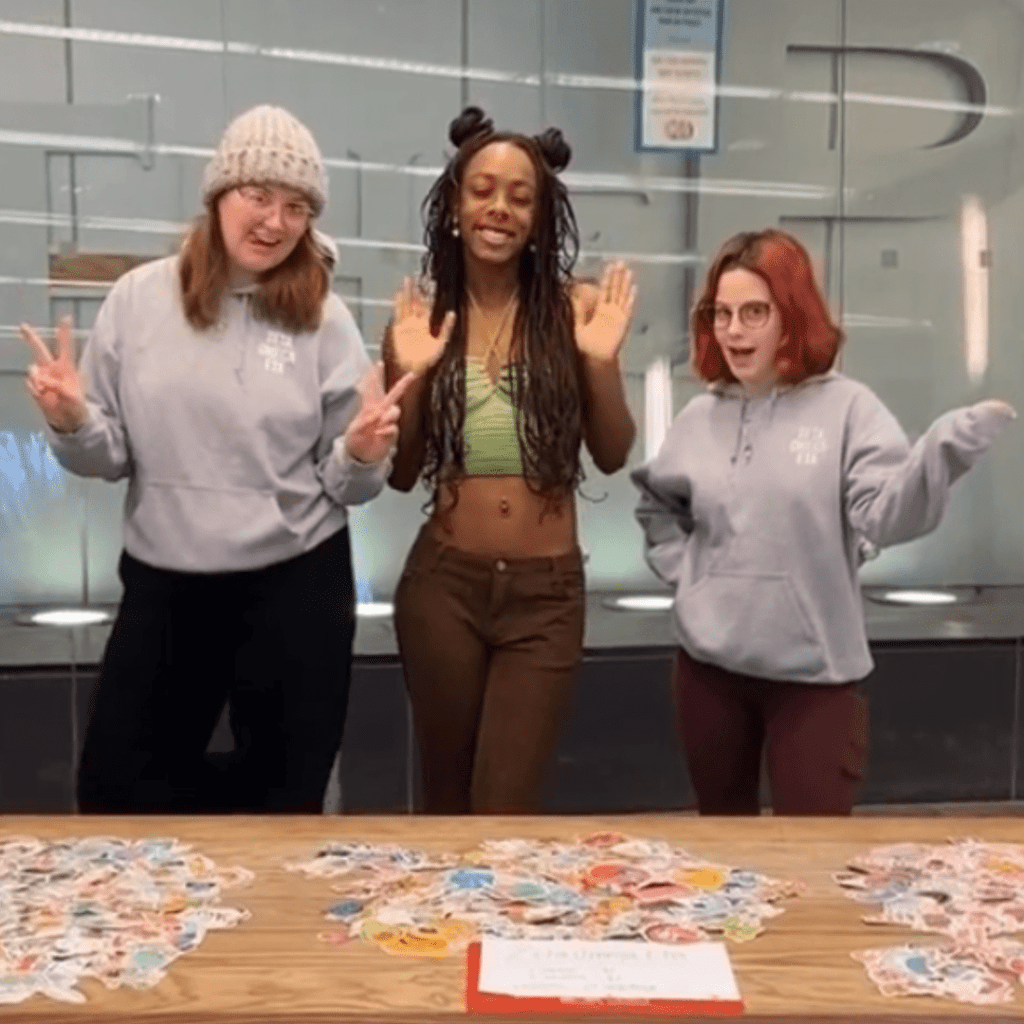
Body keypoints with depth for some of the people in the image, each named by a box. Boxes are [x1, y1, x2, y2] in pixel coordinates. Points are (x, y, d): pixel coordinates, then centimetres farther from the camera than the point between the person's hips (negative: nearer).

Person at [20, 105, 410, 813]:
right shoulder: (140, 298, -3)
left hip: (297, 586, -1)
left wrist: (362, 454, -23)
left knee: (284, 793, 13)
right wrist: (71, 423, -18)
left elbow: (346, 486, -2)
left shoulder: (323, 318, -5)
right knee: (115, 787, 12)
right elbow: (109, 457, 2)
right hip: (162, 584, 2)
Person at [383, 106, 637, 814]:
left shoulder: (573, 310, -3)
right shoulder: (422, 315, 0)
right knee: (446, 794, 16)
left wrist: (602, 362, -16)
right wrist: (411, 375, -12)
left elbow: (613, 457, -1)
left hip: (547, 594, -1)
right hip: (442, 584, 2)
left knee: (505, 803, -1)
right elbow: (401, 475, 2)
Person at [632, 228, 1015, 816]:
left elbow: (885, 518, -20)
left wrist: (947, 448, -37)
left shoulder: (847, 407, -7)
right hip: (709, 666, 4)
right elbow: (656, 505, 22)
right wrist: (681, 567, 6)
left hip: (816, 671, -4)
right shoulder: (701, 418, 5)